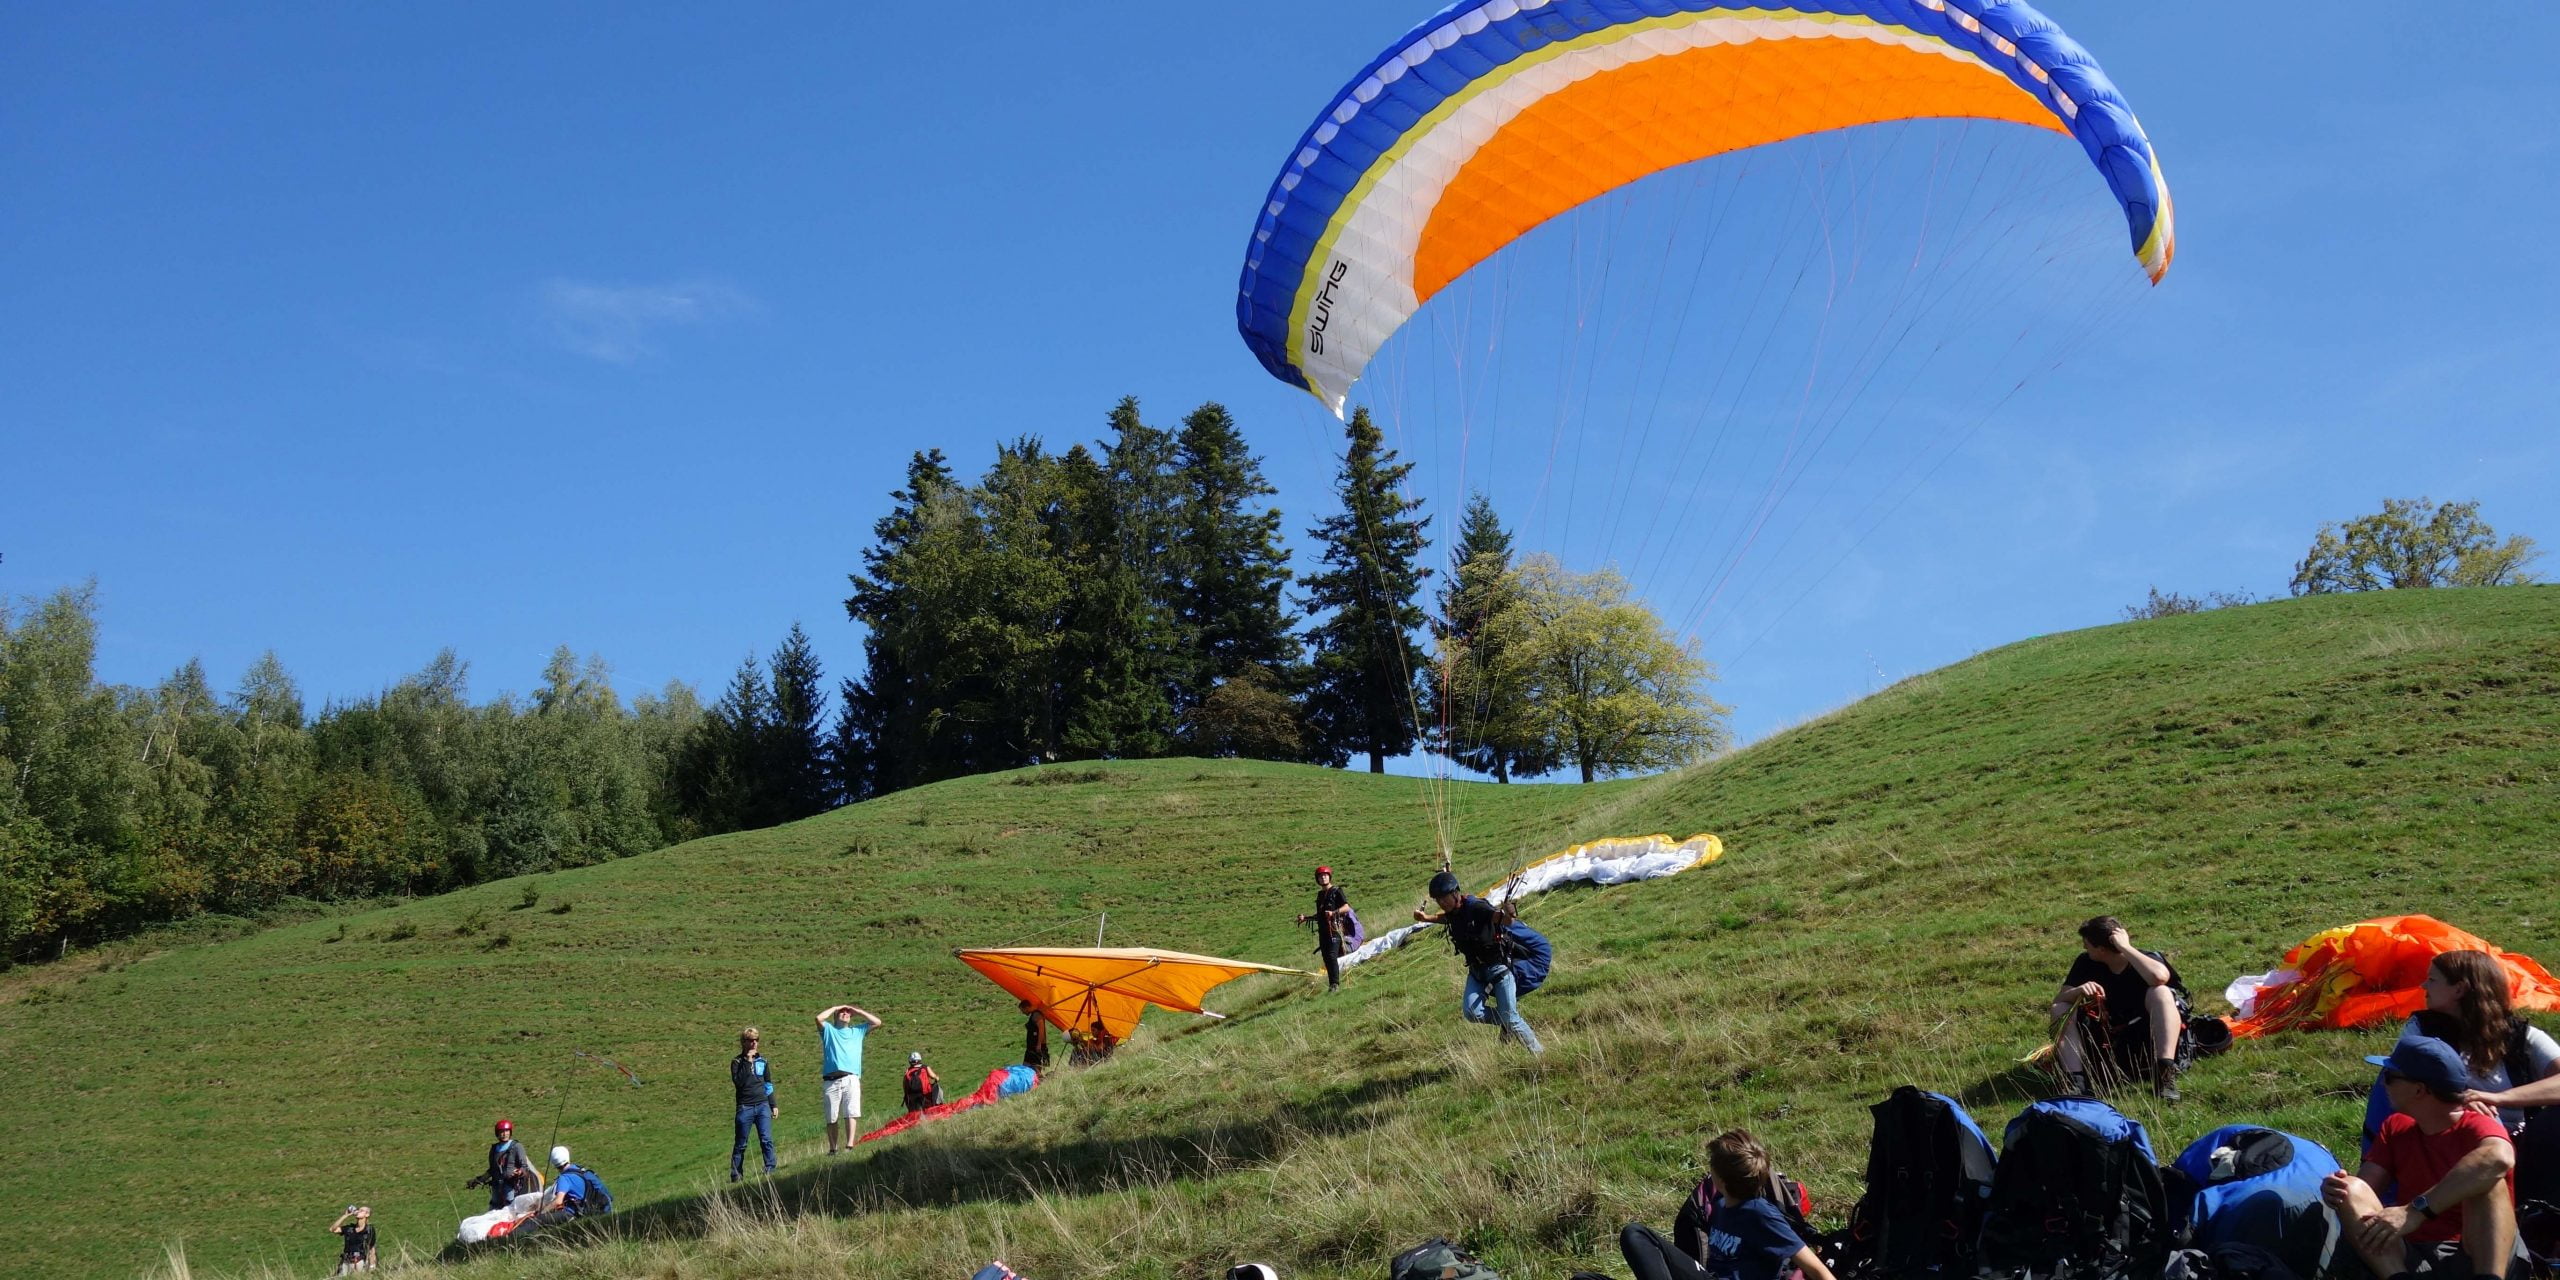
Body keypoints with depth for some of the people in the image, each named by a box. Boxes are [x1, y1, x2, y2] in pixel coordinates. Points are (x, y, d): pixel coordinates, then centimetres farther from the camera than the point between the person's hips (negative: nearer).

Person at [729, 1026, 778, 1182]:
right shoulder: (737, 1062, 1)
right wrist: (748, 1062, -15)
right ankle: (736, 1175, 10)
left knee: (766, 1140, -11)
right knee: (741, 1144, 3)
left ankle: (770, 1169, -11)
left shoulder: (763, 1061, 12)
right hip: (745, 1107, -2)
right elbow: (738, 1082, -15)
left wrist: (773, 1105, 16)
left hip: (763, 1105, 2)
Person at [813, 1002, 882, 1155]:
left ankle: (849, 1145, -24)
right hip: (831, 1080, 0)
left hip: (851, 1078, 0)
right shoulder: (828, 1030, 21)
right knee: (831, 1118, -3)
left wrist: (857, 1011, 22)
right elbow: (819, 1018, 2)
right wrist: (835, 1008, 15)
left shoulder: (857, 1031, 27)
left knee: (851, 1113, -16)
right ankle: (833, 1148, 1)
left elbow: (877, 1023, 20)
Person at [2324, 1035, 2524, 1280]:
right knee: (2352, 1191, -17)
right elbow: (2364, 1186, 7)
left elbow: (2499, 1158, -30)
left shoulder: (2477, 1126, -4)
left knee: (2487, 1180, -27)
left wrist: (2416, 1210, -35)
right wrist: (2337, 1189, -19)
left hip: (2480, 1259, -5)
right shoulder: (2396, 1127, 17)